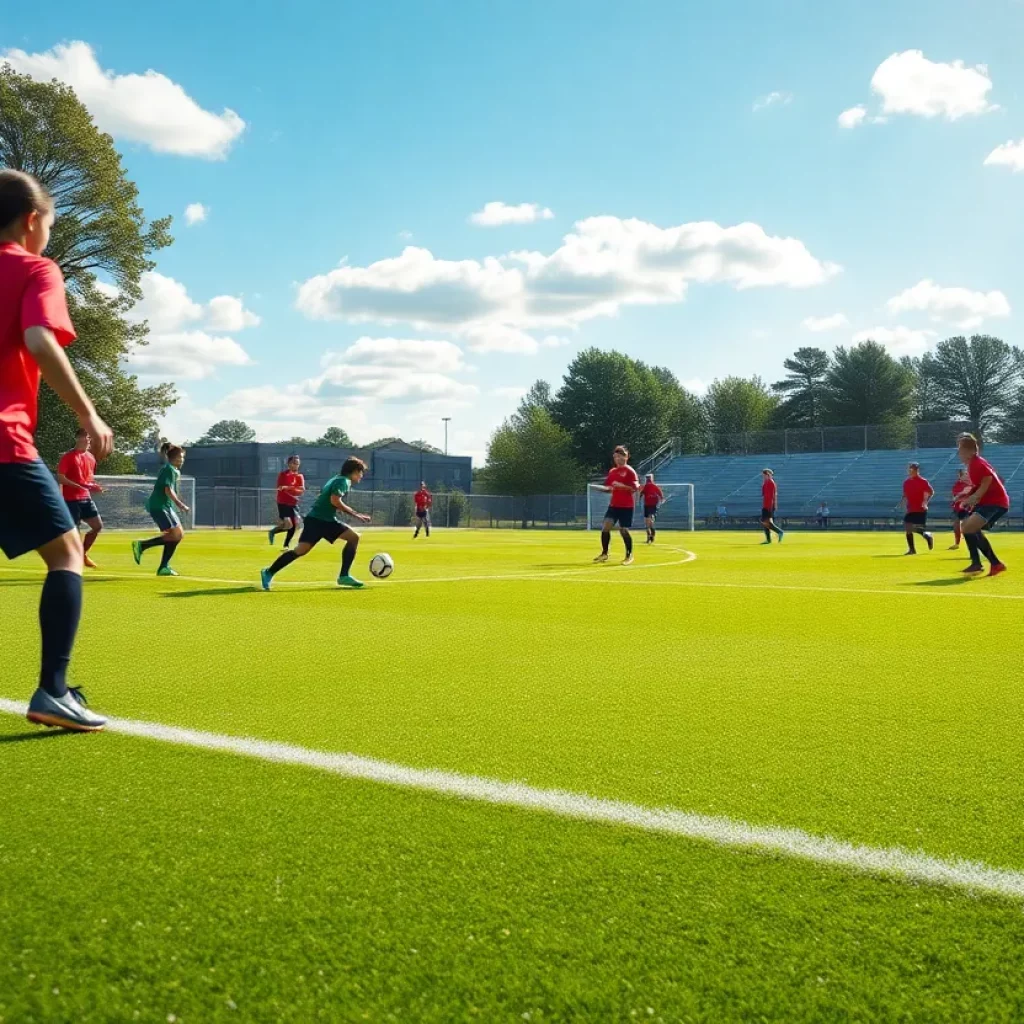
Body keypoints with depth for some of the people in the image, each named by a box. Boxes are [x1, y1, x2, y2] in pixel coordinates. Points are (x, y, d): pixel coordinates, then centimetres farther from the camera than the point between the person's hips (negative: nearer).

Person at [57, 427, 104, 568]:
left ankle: (83, 553, 19)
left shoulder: (91, 457, 12)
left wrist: (93, 487, 2)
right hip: (71, 499, -7)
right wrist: (79, 486, -22)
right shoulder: (68, 456, -9)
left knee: (98, 526, 3)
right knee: (74, 530, -5)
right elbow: (60, 478, -14)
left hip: (86, 498, 7)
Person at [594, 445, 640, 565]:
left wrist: (621, 485, -27)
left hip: (626, 506, -6)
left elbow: (635, 488, -15)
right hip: (613, 504, 6)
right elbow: (607, 487, 19)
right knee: (605, 526, -6)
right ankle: (604, 554, 5)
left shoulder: (629, 471, -7)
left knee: (623, 530, -4)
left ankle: (629, 555, 13)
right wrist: (606, 488, -5)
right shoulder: (612, 471, 12)